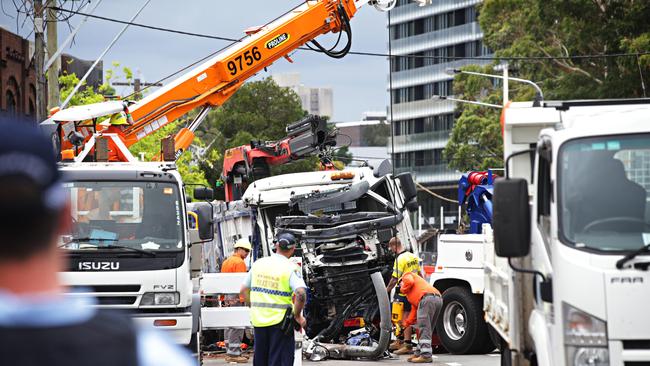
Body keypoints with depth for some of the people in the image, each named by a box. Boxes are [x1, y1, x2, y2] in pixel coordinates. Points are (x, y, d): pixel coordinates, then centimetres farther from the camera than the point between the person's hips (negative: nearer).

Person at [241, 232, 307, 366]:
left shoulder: (258, 263, 6)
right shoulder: (291, 268, -10)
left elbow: (244, 290, 11)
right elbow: (301, 293, -24)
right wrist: (297, 316, -11)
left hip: (258, 320, 5)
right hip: (279, 320, -5)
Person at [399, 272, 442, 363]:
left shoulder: (406, 276, 21)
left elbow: (409, 281, -4)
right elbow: (414, 309, 37)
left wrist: (403, 289, 15)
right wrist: (407, 323, 36)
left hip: (427, 298, -9)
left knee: (424, 329, -9)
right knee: (427, 329, 16)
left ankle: (426, 355, -14)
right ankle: (419, 354, 21)